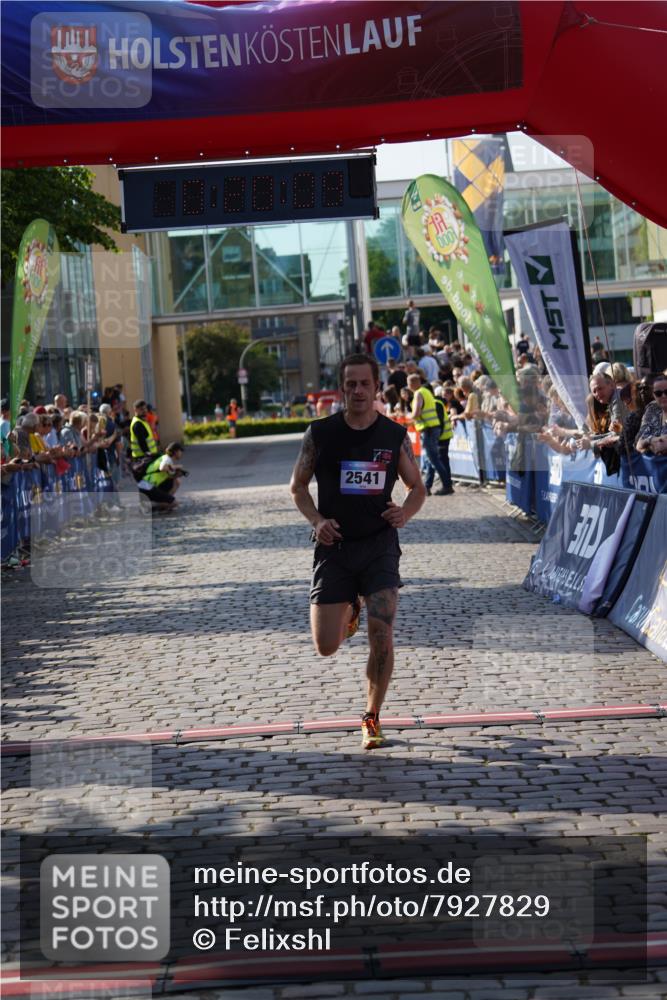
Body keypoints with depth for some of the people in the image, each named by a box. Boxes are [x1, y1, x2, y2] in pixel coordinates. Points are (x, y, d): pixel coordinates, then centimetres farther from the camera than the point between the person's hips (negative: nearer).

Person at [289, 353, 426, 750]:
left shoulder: (395, 435, 0)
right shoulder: (320, 433, -1)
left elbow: (417, 486, 13)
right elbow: (298, 486, 10)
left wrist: (405, 513, -9)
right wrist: (317, 521, -8)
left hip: (380, 545, 0)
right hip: (335, 547, 1)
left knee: (382, 635, -12)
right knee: (326, 646, 0)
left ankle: (372, 718, 8)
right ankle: (349, 610, 37)